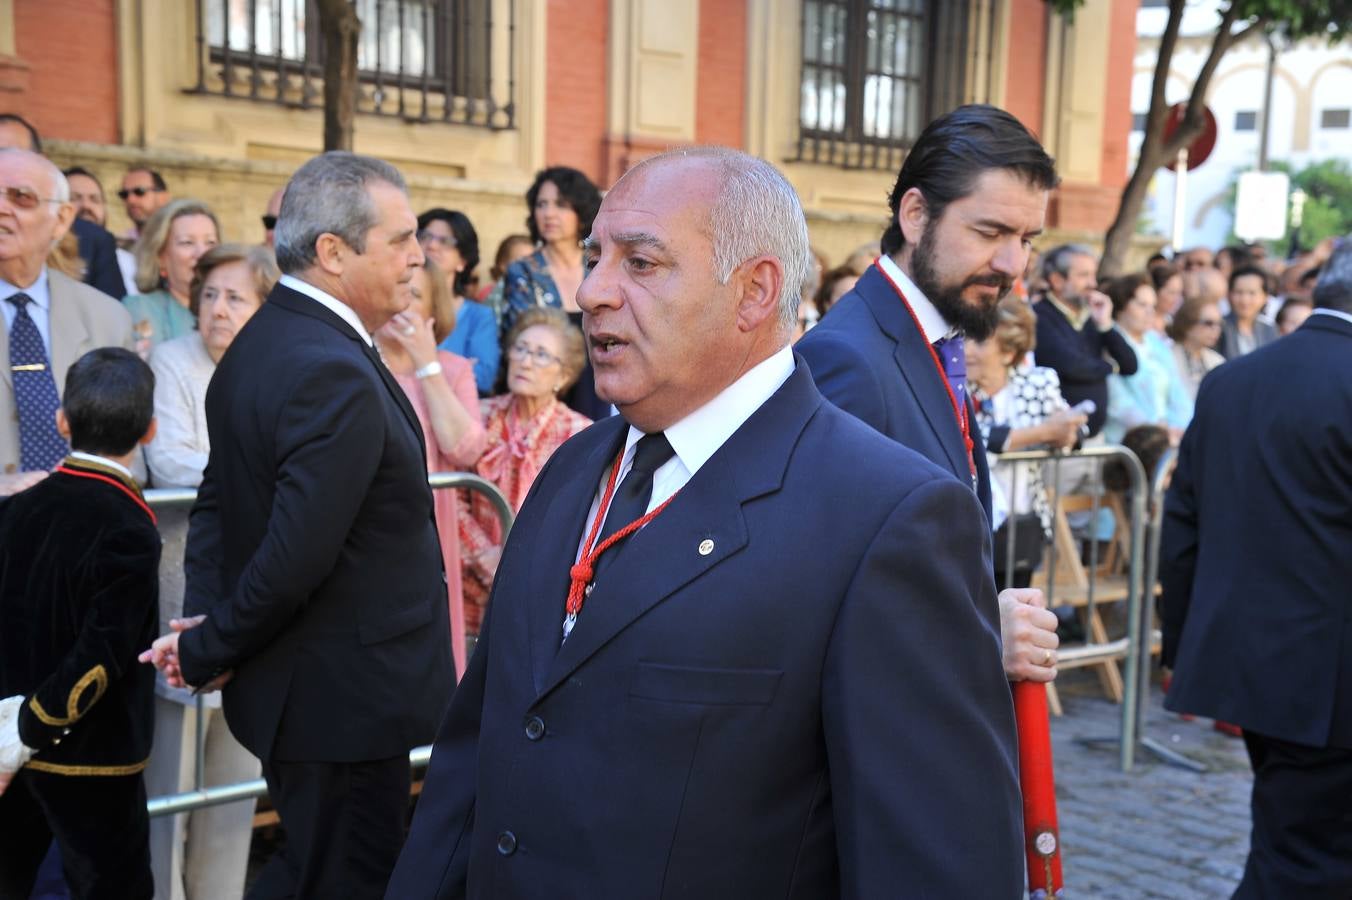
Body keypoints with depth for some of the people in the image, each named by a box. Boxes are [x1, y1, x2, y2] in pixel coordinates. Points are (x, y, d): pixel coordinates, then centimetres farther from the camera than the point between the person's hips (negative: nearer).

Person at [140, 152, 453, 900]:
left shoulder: (260, 340, 7)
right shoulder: (336, 374, -25)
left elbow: (217, 501, 10)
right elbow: (296, 557, -28)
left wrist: (204, 624, 1)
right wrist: (207, 652, -13)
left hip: (290, 691, 9)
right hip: (344, 703, -9)